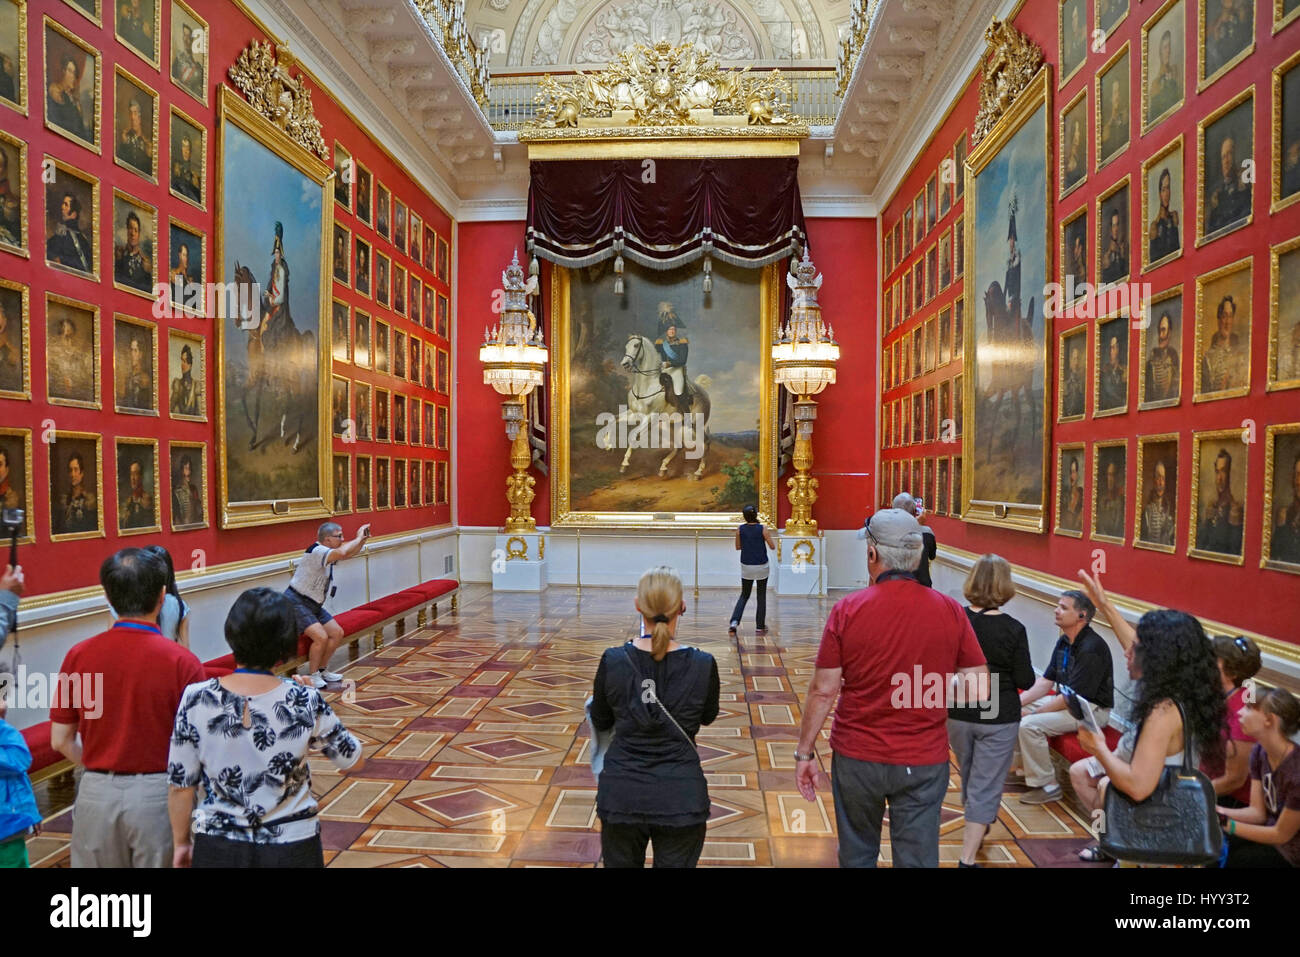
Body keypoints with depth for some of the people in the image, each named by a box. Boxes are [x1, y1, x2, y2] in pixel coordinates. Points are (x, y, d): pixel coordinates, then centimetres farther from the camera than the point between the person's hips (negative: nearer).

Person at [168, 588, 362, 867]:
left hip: (217, 849, 1)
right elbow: (351, 758, -3)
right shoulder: (305, 703, -18)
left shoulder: (195, 700, -15)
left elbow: (181, 787, -5)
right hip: (290, 848, -1)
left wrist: (181, 843, 11)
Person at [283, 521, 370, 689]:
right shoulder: (316, 552, -22)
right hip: (295, 603, -10)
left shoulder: (328, 552, 8)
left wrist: (363, 539, 5)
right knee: (321, 637, -22)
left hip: (313, 605, 10)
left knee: (337, 634, 7)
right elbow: (342, 553, -40)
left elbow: (349, 554, 23)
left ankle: (321, 671, 19)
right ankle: (312, 675, -4)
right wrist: (358, 538, -26)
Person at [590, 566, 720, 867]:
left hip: (622, 796, 1)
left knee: (621, 862, 21)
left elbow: (601, 722, 5)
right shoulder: (703, 665, -13)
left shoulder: (612, 661, -12)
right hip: (681, 798, -1)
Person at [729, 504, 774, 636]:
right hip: (761, 566, -2)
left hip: (746, 567, 2)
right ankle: (760, 627, 15)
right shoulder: (762, 529, -11)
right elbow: (772, 546, -4)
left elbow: (738, 547, 7)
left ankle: (734, 622, -4)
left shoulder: (740, 529, -5)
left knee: (744, 595, 14)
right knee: (761, 597, 12)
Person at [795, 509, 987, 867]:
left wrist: (804, 752, 0)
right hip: (924, 761, 1)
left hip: (856, 757, -1)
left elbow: (823, 690, -10)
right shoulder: (950, 610, -8)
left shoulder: (847, 610, -13)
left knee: (857, 854, 21)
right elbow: (979, 685, -2)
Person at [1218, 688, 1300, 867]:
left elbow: (1281, 835, -20)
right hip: (1273, 830, 6)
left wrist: (1226, 824, -24)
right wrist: (1219, 811, -19)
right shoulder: (1259, 752, -7)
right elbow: (1257, 812, -3)